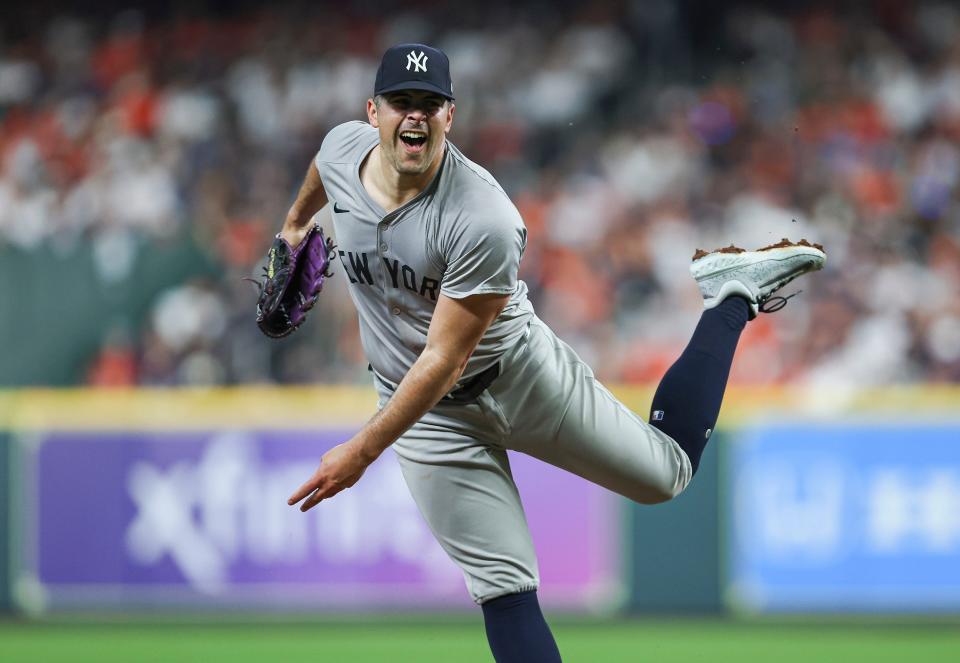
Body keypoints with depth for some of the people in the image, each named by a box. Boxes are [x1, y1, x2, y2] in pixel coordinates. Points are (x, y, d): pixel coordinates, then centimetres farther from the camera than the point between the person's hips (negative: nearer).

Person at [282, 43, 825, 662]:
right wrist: (297, 220, 35)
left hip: (522, 375, -4)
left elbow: (444, 361, -30)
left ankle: (732, 294, 29)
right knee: (504, 591, -3)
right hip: (429, 416, 4)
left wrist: (361, 452, -29)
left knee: (667, 472, 12)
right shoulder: (343, 148, -14)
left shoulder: (484, 220, -33)